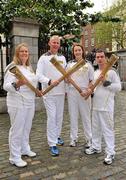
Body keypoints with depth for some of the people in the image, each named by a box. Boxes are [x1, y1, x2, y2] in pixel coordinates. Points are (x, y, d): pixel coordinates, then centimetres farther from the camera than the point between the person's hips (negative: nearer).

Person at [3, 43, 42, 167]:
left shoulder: (29, 67, 14)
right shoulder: (12, 67, -12)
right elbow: (6, 86, -20)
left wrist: (37, 91, 15)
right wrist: (16, 84, -38)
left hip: (30, 102, 8)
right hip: (18, 104, -8)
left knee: (27, 127, 17)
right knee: (17, 129, -1)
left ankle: (25, 149, 34)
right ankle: (15, 157, 11)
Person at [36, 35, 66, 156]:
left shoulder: (62, 58, 12)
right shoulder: (43, 58, -3)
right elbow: (39, 75, -11)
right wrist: (50, 81, -26)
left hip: (60, 91, 5)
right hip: (49, 92, -5)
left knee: (59, 116, 14)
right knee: (52, 117, -6)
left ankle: (57, 136, 33)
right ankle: (52, 144, 4)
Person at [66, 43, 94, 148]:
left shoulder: (88, 64, 5)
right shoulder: (70, 64, 9)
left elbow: (92, 80, 3)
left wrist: (88, 90, -14)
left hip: (84, 93, -1)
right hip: (72, 91, 2)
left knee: (86, 116, 4)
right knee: (73, 116, 7)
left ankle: (89, 139, 16)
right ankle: (74, 138, 19)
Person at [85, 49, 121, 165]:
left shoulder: (111, 72, -8)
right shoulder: (95, 72, 12)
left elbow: (118, 87, -12)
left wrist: (106, 82, -20)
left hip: (106, 107, -7)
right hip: (96, 106, 7)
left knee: (108, 129, -1)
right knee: (96, 128, 17)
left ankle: (110, 153, 11)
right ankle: (96, 147, 34)